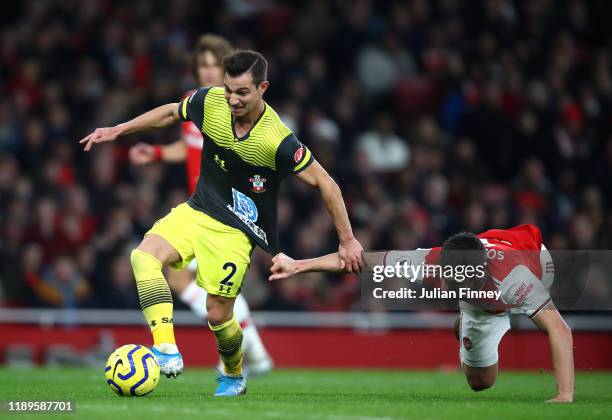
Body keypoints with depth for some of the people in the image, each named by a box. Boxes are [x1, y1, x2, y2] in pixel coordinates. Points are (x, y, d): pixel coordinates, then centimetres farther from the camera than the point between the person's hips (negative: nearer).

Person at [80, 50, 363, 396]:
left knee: (218, 313, -1)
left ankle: (234, 376, 31)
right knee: (145, 256, -22)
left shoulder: (278, 140, -26)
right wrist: (117, 131, 13)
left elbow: (325, 183, -17)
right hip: (196, 211, 5)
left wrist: (347, 240, -14)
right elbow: (170, 113, 11)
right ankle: (167, 351, -30)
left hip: (236, 230, -5)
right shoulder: (210, 102, -12)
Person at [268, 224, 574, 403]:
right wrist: (297, 266, -29)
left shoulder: (514, 278, -55)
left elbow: (559, 329, -59)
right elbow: (362, 259, -34)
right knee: (479, 382, 13)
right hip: (481, 305, 2)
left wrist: (564, 396, -68)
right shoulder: (430, 263, -45)